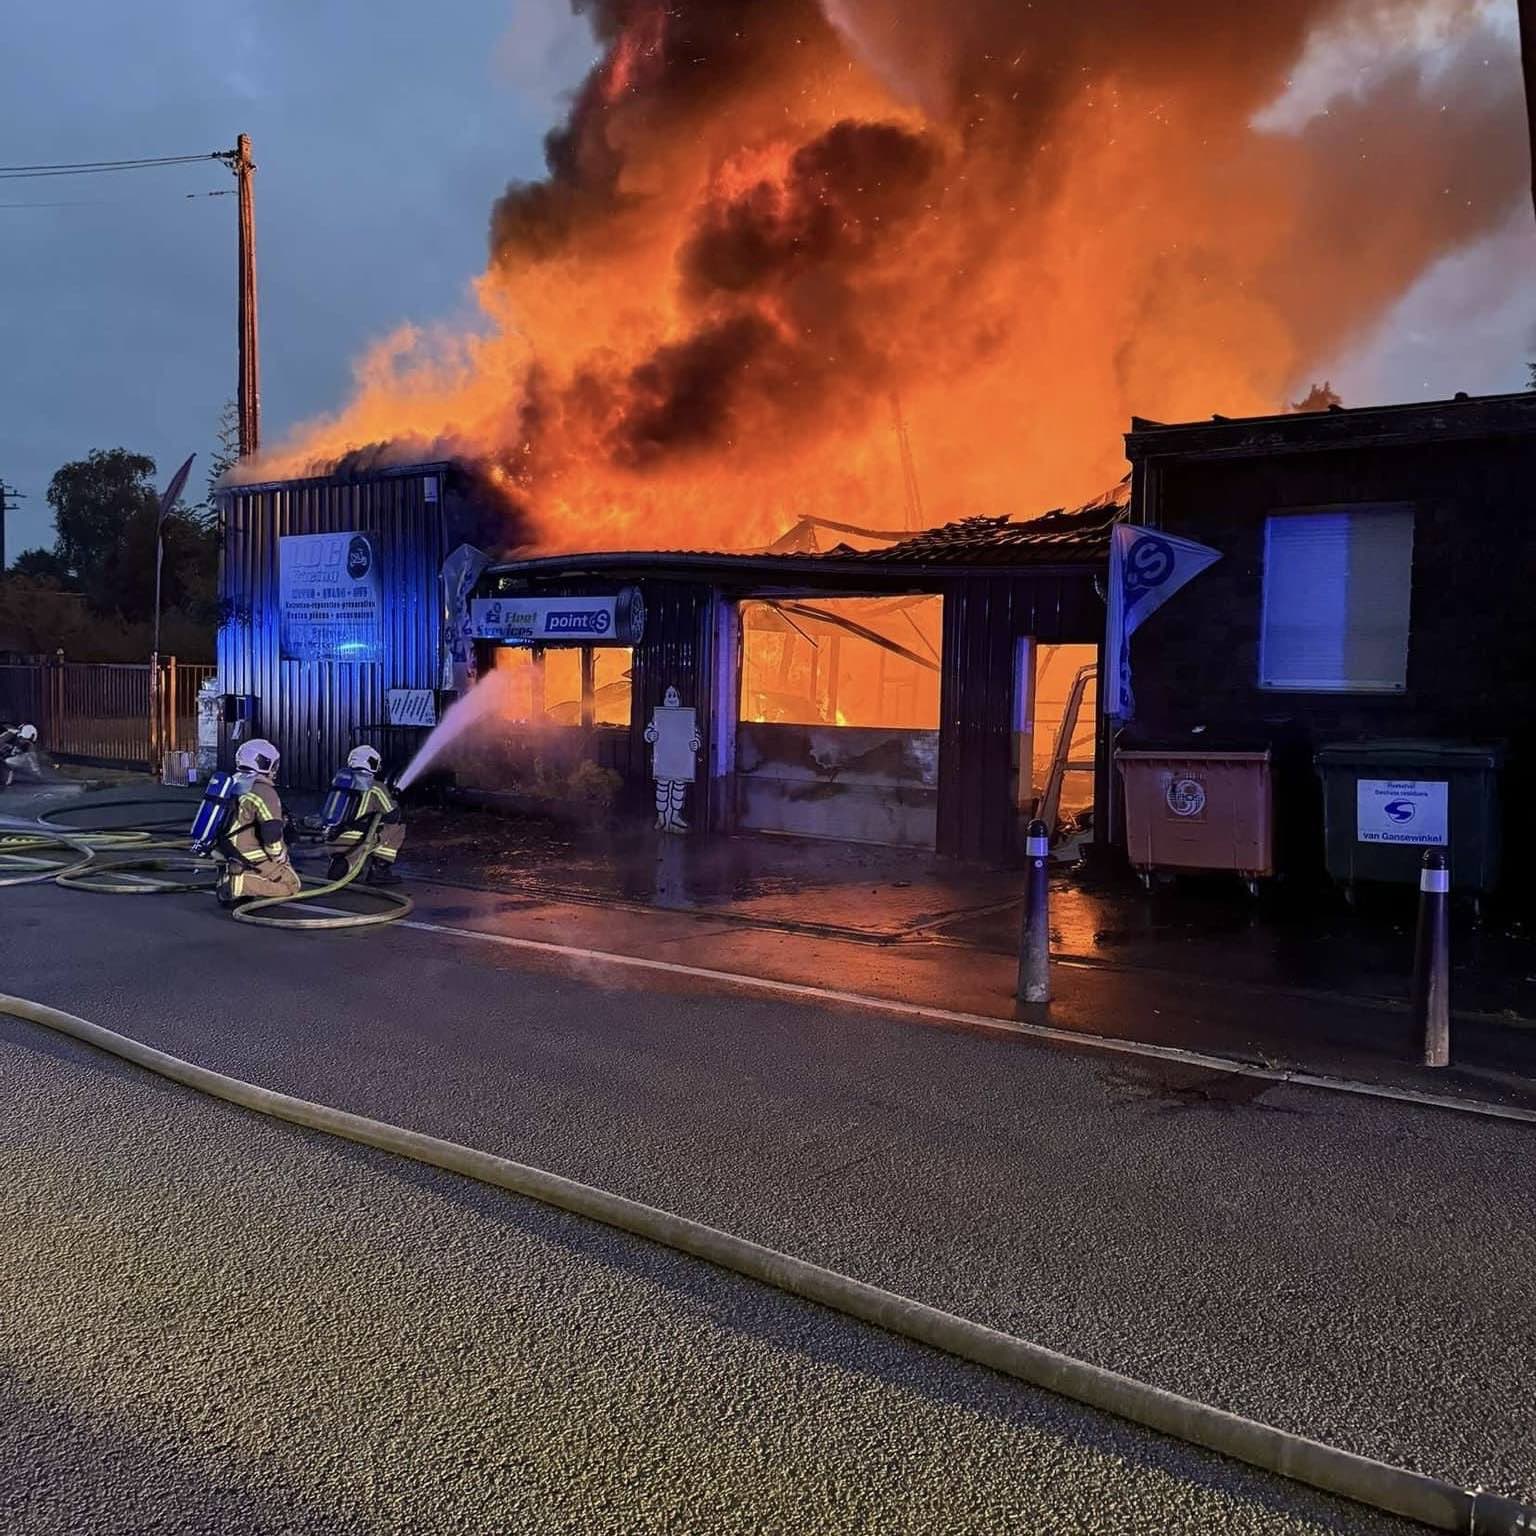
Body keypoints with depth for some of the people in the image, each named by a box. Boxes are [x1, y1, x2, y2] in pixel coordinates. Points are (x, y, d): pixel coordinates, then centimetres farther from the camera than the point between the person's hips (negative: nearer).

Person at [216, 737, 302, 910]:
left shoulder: (234, 785, 9)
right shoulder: (263, 791, -19)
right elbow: (272, 832, -26)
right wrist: (281, 859, -11)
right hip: (253, 860, -8)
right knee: (291, 884, 3)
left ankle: (230, 877, 6)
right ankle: (241, 884, -17)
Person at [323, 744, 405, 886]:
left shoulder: (339, 779, 12)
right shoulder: (376, 787, -5)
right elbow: (393, 816, 3)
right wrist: (395, 802, 25)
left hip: (332, 839, 6)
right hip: (354, 841, -6)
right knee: (398, 826, 10)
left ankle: (340, 861, 5)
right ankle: (379, 870, 5)